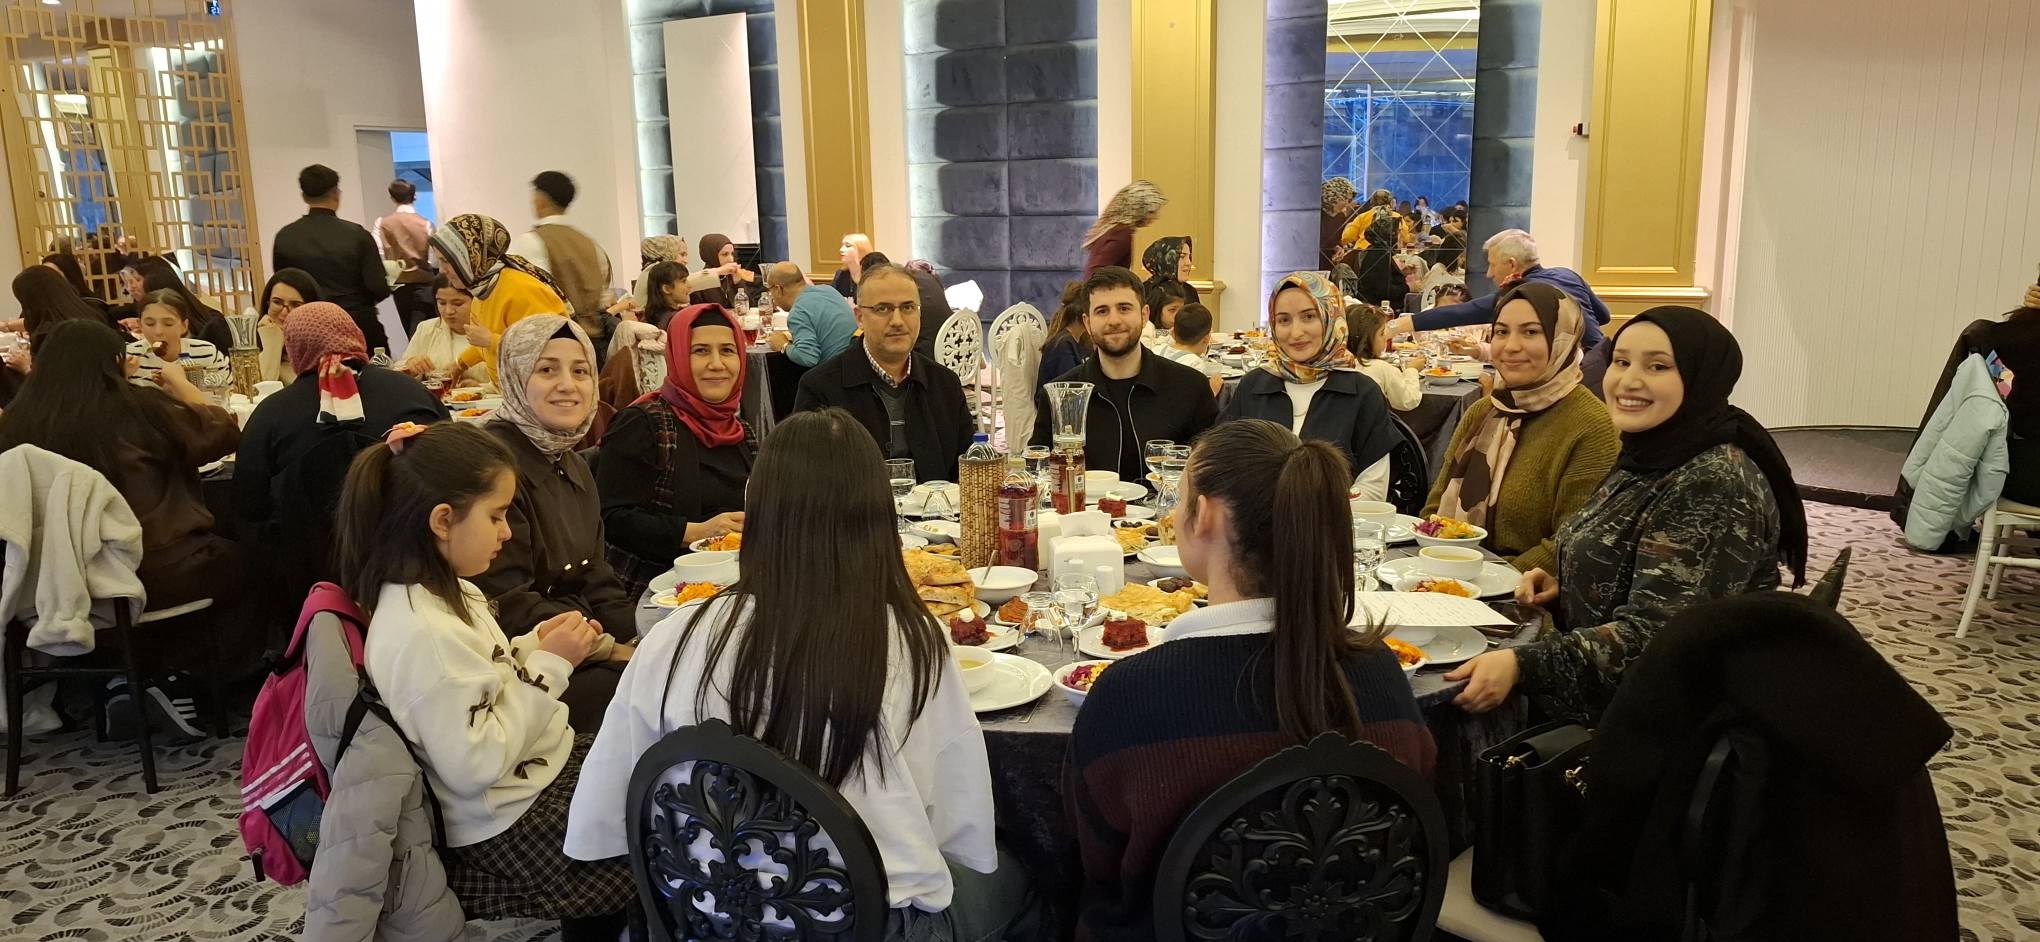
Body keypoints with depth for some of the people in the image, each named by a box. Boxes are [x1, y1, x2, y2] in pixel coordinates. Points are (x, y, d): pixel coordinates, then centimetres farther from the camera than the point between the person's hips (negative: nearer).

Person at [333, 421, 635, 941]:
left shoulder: (445, 591, 0)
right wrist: (549, 666, -23)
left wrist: (533, 645, -3)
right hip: (512, 825, -9)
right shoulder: (423, 634, -29)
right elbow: (475, 765, -28)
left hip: (549, 764, 9)